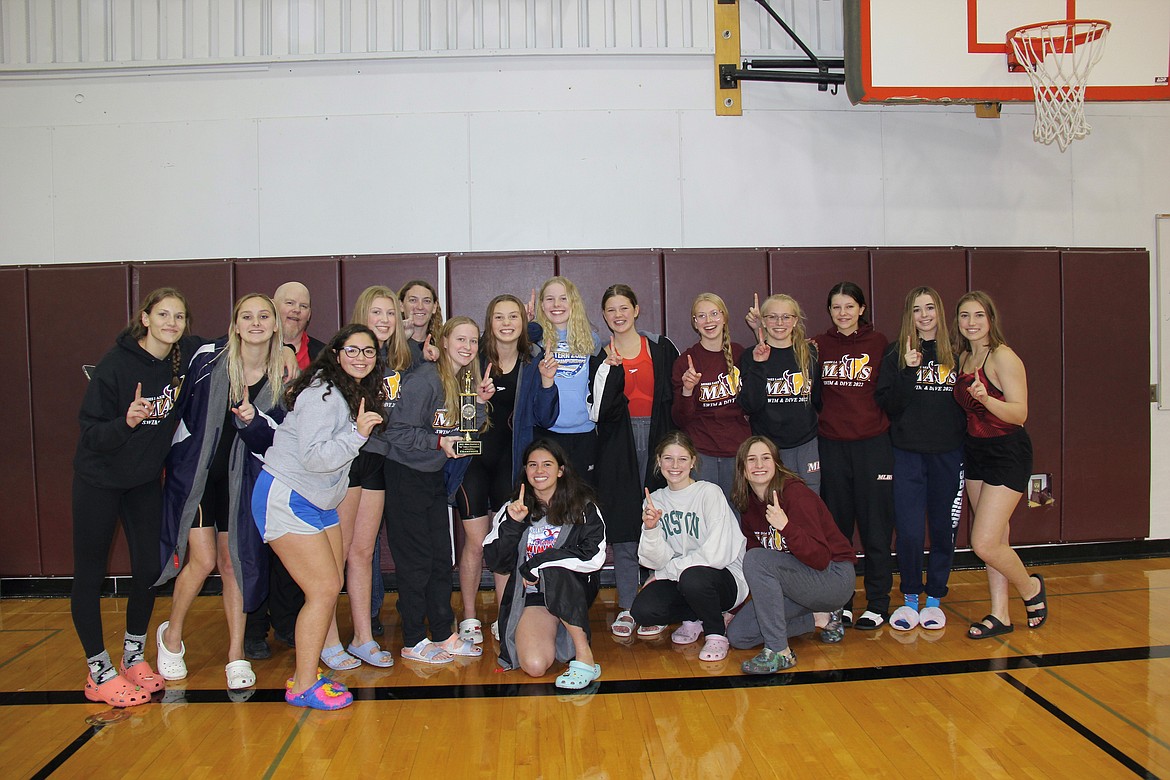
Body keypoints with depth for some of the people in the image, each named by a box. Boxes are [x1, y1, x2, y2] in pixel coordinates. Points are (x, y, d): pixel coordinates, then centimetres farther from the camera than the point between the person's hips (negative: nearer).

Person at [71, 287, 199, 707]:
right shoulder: (115, 364, -22)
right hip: (99, 480, -4)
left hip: (146, 480, 4)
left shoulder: (187, 356, -9)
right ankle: (100, 672, 15)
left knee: (149, 568, 6)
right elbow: (90, 432, -19)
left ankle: (134, 657, 26)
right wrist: (126, 422, -39)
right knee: (89, 574, 2)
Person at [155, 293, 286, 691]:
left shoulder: (281, 377, -2)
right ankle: (171, 634, 21)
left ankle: (236, 654, 15)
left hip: (241, 479, 2)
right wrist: (170, 458, 2)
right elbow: (183, 408, 1)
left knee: (233, 562, 5)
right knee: (203, 559, -6)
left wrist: (253, 420, -24)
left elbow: (275, 436, -4)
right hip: (194, 472, -2)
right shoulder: (208, 358, -9)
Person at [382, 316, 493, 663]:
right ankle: (413, 642, 12)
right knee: (416, 561, -1)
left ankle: (443, 634, 22)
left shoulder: (467, 381, 4)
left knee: (442, 559, 10)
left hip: (435, 477, 7)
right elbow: (397, 432, -21)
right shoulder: (425, 378, -19)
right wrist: (438, 442, -28)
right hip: (405, 476, -7)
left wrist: (480, 402, -7)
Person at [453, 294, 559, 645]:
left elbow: (544, 419, -1)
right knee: (476, 541, 0)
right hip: (473, 456, -2)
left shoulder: (534, 361, 0)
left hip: (510, 459, 2)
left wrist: (546, 382, -15)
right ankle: (469, 617, 16)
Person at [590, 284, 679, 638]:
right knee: (623, 526, 1)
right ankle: (626, 607, 11)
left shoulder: (661, 348, 8)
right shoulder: (600, 356, 7)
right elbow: (599, 408, -5)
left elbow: (676, 397, 5)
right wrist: (607, 368, -16)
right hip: (618, 444, 0)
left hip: (656, 439, 0)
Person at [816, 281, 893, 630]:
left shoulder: (878, 343, 3)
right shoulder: (819, 346, 8)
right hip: (831, 444, 2)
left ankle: (877, 603, 14)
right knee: (836, 526, 7)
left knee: (875, 526, 3)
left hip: (872, 444, -2)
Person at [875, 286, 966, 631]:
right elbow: (887, 404, -6)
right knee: (909, 531, -4)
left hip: (948, 454, 2)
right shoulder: (895, 354, 2)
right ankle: (910, 598, 15)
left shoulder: (956, 353, 6)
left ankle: (934, 598, 23)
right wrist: (908, 372, -18)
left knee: (944, 528, 7)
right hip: (908, 452, -2)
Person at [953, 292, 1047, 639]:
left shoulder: (1003, 357, -15)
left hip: (1007, 454, -7)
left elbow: (1019, 413, -22)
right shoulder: (964, 358, 9)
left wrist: (986, 399, -36)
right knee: (994, 540, 12)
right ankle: (1000, 615, 20)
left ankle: (1032, 588, 18)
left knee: (984, 544, -10)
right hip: (976, 452, 7)